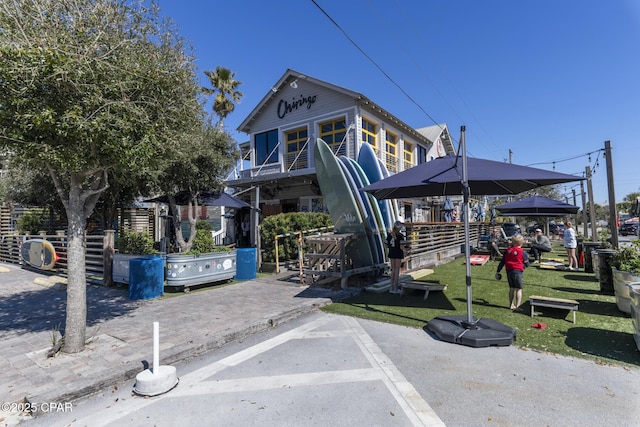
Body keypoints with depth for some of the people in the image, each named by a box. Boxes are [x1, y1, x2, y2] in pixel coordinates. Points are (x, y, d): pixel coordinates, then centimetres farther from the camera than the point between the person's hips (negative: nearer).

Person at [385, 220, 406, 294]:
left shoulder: (389, 234, 4)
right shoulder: (401, 235, -14)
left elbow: (387, 245, 4)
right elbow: (401, 247, -18)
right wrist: (404, 241, 0)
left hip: (391, 253, 6)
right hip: (398, 253, -6)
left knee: (393, 270, 13)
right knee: (397, 271, 2)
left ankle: (392, 288, 16)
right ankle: (395, 289, 6)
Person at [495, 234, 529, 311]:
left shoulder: (507, 251, 4)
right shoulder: (523, 253, -8)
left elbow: (502, 262, 7)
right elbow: (527, 264, 1)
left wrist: (498, 271, 13)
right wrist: (527, 258, 20)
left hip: (509, 271, 4)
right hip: (517, 272, -4)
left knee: (511, 288, 16)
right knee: (519, 289, 3)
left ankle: (511, 305, 23)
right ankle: (517, 306, 0)